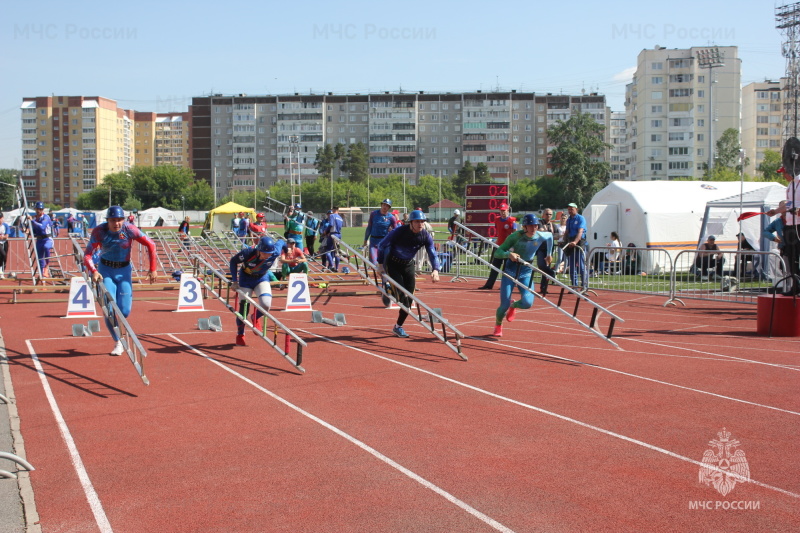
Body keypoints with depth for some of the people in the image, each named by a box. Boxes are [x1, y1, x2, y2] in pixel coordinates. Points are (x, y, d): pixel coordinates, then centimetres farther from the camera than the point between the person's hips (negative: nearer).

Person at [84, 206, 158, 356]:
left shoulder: (129, 229, -17)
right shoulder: (99, 231, -17)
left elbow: (150, 245, -11)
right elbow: (87, 255, -21)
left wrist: (152, 269, -12)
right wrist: (93, 271, -38)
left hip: (124, 271, 1)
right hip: (105, 270, -1)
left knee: (125, 311, -4)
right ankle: (118, 343, 6)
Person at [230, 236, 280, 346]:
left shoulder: (275, 253, -29)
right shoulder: (248, 252, -33)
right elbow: (233, 261, -15)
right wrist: (234, 281, -16)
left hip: (262, 278, 2)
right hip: (246, 278, -1)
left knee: (266, 304, -18)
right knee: (244, 306, -5)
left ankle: (255, 318, 19)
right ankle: (240, 336, 15)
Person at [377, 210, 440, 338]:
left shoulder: (426, 236, -14)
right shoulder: (399, 232, -24)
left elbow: (432, 254, -18)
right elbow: (382, 245, -12)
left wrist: (435, 270, -37)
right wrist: (380, 265, -12)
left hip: (408, 265, 4)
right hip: (393, 264, -4)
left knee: (409, 298, 1)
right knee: (403, 296, -16)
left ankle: (398, 326, 15)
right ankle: (398, 327, -6)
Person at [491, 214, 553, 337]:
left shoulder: (541, 236, -9)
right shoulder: (516, 236, -18)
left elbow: (550, 236, 17)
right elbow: (497, 253, -20)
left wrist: (549, 254, 23)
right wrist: (509, 254, -39)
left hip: (526, 273, 3)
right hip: (511, 270, -2)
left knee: (528, 303, -18)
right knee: (504, 305, -7)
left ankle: (513, 305, 21)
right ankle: (498, 325, 26)